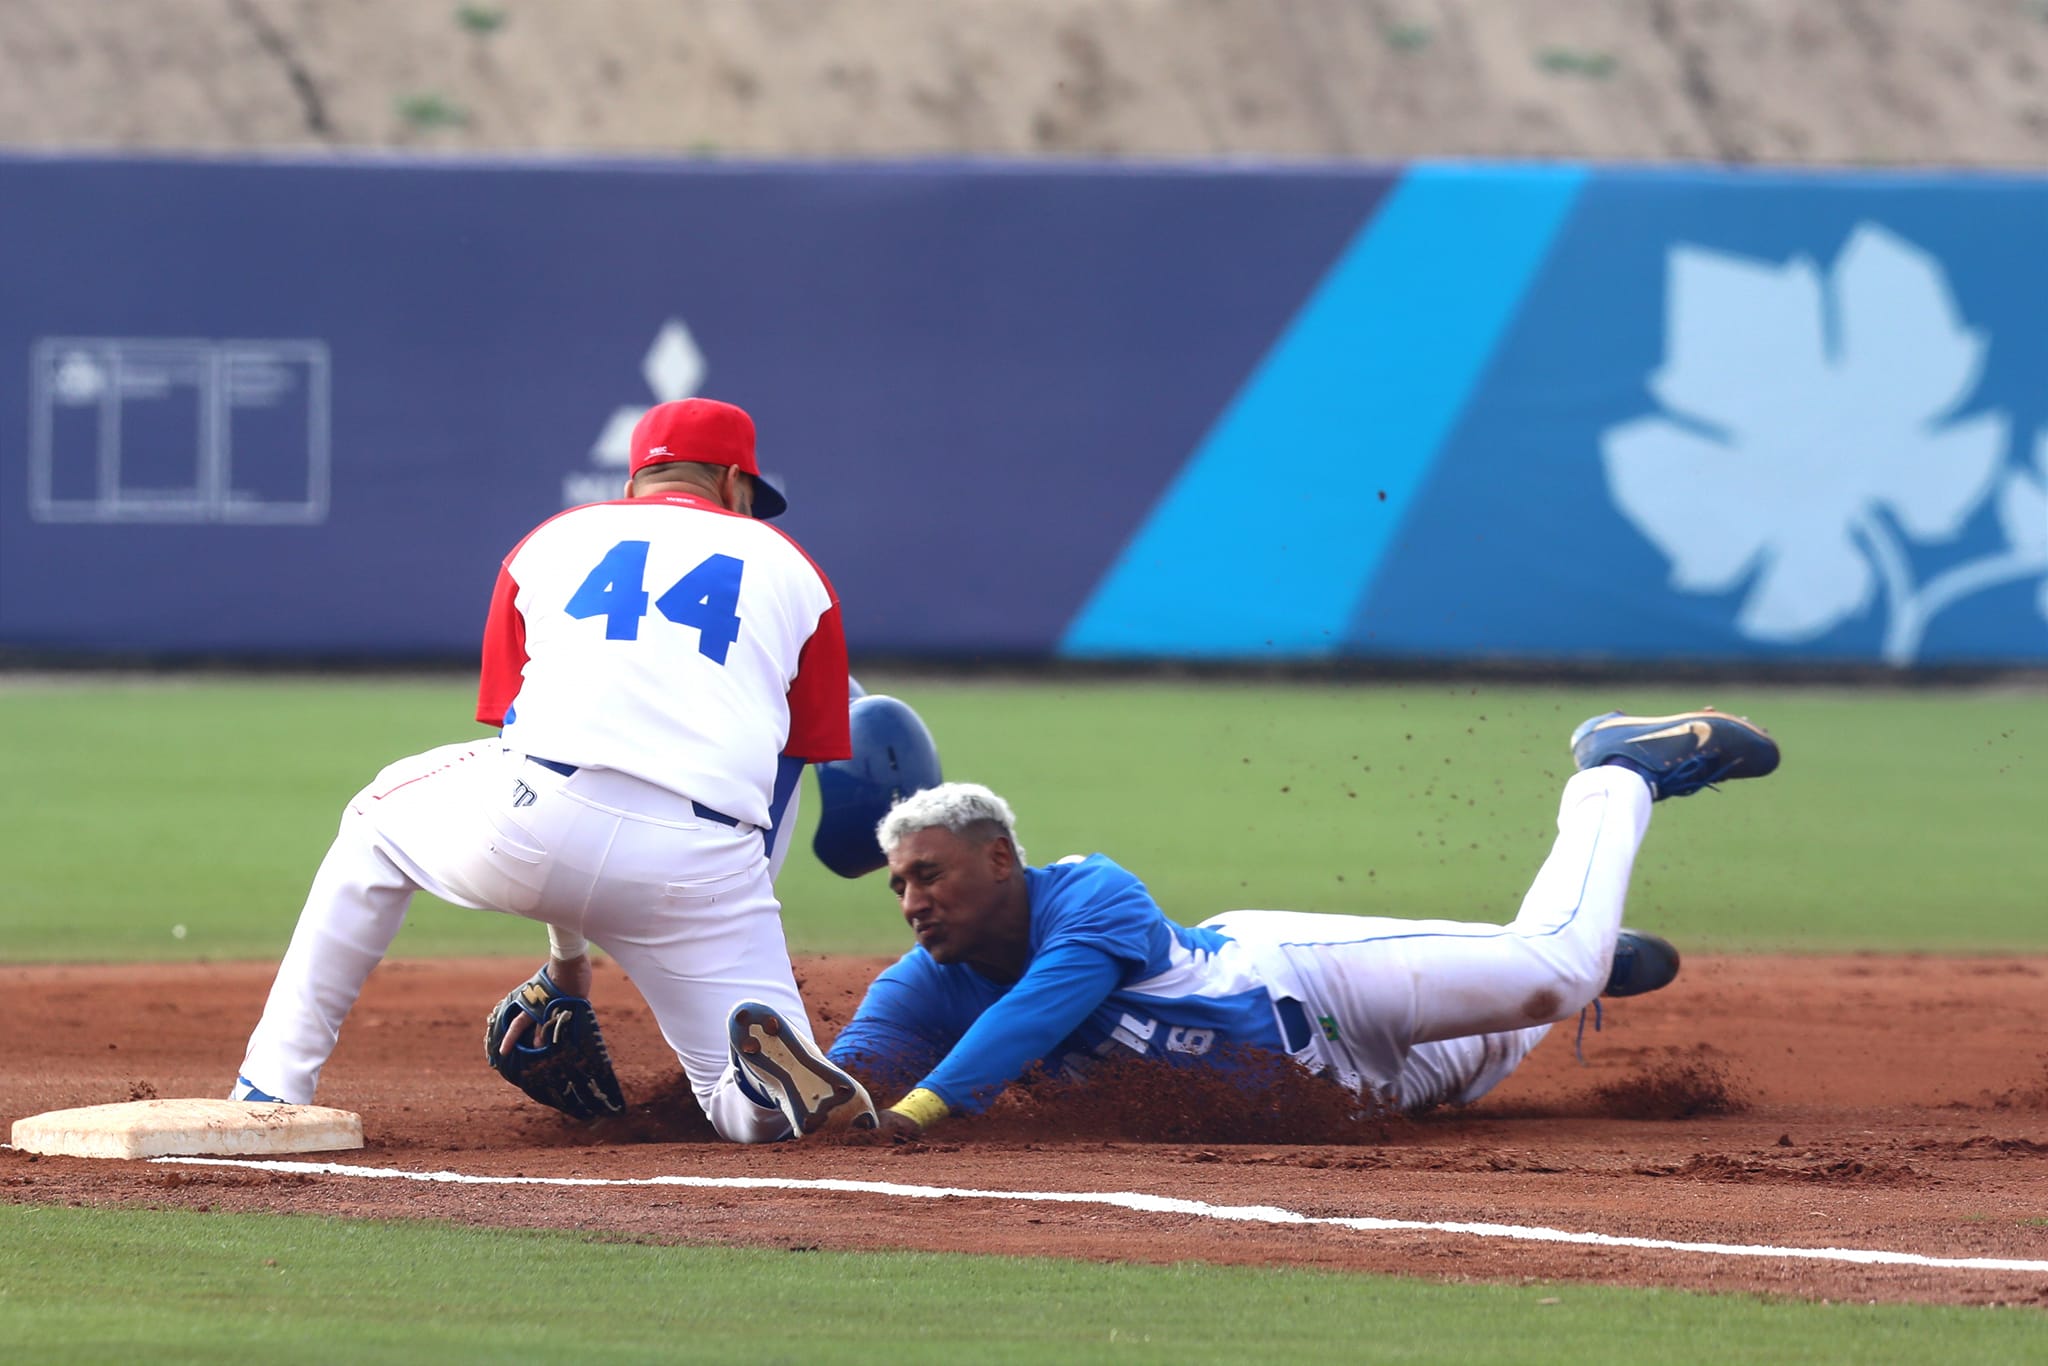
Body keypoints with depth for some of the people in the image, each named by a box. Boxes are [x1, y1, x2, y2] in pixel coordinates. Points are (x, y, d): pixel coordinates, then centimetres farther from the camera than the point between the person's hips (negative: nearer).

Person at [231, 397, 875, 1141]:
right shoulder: (794, 574, 25)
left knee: (378, 824, 32)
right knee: (754, 1113, 9)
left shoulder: (550, 541, 27)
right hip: (705, 862, -1)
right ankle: (776, 1062, -30)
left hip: (532, 824, 1)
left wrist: (566, 958, 33)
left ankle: (270, 1092, 23)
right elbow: (779, 786, 24)